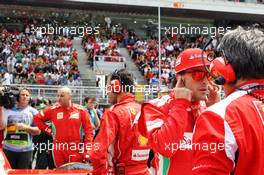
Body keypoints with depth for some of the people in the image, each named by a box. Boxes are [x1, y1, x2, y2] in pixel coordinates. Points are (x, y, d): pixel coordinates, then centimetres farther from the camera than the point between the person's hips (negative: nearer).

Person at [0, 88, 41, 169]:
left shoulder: (33, 112, 3)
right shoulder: (8, 109, 3)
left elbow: (38, 131, 0)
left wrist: (25, 127, -16)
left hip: (25, 150, 0)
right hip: (8, 149, 1)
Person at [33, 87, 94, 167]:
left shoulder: (81, 110, 1)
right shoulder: (53, 110, 3)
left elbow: (88, 130, 1)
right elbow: (37, 118, 14)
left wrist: (88, 148, -6)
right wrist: (48, 130, 6)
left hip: (76, 149, -1)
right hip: (59, 149, 2)